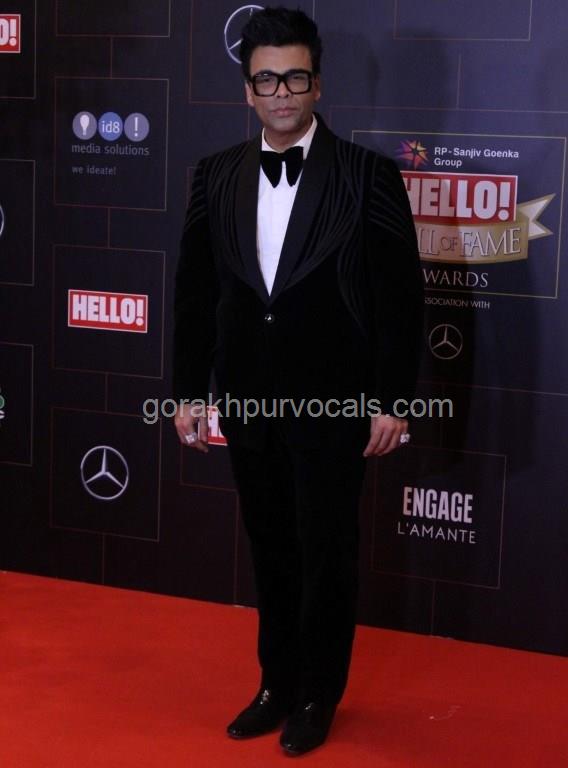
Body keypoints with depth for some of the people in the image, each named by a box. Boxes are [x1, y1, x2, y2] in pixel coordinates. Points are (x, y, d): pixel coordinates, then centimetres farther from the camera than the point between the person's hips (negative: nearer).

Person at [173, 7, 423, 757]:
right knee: (270, 550, 15)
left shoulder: (368, 175, -8)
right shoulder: (216, 176, 4)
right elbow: (196, 292, 7)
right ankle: (278, 683, 30)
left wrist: (393, 401, -10)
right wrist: (189, 392, 6)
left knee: (327, 553, 8)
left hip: (332, 403, -4)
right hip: (248, 400, 4)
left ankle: (319, 693, 25)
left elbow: (400, 296, -8)